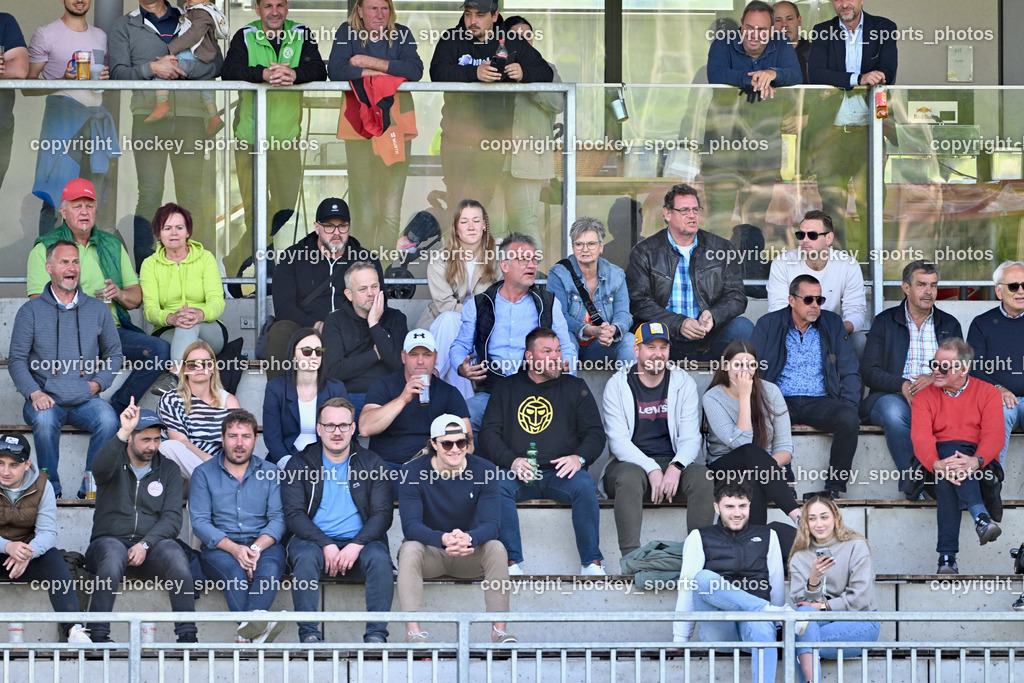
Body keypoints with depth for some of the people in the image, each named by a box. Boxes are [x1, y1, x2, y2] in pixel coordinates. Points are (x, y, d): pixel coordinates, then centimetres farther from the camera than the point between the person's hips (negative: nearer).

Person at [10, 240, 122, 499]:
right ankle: (50, 488, -21)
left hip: (85, 399, 1)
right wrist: (34, 392, -13)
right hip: (46, 398, -1)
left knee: (108, 419, -31)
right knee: (44, 419, -36)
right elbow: (16, 359, 4)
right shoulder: (31, 311, 7)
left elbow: (115, 354, 20)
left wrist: (98, 383, 1)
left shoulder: (97, 309, 14)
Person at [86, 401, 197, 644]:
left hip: (152, 544, 1)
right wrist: (123, 432, -36)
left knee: (173, 551, -32)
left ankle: (187, 633, -31)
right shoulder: (115, 463, 7)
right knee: (113, 552, -37)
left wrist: (145, 544, -15)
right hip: (110, 540, -1)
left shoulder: (168, 470, 13)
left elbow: (172, 518, 2)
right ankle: (98, 634, -36)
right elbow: (101, 468, -20)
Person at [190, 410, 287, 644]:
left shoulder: (270, 472, 14)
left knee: (269, 567, -34)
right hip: (219, 547, -1)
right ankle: (255, 630, -54)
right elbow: (199, 522, -1)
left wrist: (257, 547, -17)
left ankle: (254, 617, -58)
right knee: (235, 570, -35)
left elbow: (278, 518, 4)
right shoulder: (204, 473, 9)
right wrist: (234, 548, -17)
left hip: (264, 544, 1)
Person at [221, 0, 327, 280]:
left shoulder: (302, 35, 6)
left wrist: (294, 74, -27)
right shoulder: (245, 36, 2)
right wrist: (264, 74, -30)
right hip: (249, 133, -2)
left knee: (287, 204, 2)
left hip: (288, 132, 2)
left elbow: (319, 72, -5)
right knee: (255, 208, -5)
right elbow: (229, 71, -12)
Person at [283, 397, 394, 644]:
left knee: (379, 558, -31)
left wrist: (356, 545, -16)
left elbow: (383, 513, 2)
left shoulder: (372, 463, 10)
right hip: (314, 540, 0)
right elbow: (294, 514, -2)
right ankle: (309, 634, -32)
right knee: (305, 557, -34)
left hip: (359, 542, 1)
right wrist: (326, 545, -18)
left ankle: (376, 634, -29)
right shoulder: (299, 464, 7)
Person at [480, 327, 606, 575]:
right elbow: (488, 433, 7)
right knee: (498, 485, -32)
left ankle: (591, 563, -25)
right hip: (518, 474, 0)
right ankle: (513, 563, -30)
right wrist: (512, 461, -13)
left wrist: (579, 457, -13)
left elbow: (595, 433, 10)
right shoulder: (506, 389, 15)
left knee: (584, 485, -32)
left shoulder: (575, 387, 15)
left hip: (560, 473, 0)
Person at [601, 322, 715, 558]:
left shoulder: (683, 383, 7)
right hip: (630, 462, -2)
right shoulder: (617, 385, 2)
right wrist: (652, 470, -21)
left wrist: (676, 467, -22)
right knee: (629, 477, -36)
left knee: (703, 476, -29)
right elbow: (618, 441, -6)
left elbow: (690, 437, 0)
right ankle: (630, 556, -39)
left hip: (673, 462, 2)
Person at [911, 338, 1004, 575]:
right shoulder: (924, 397, 11)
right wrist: (937, 464, -32)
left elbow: (994, 435, -8)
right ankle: (980, 515, -52)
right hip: (939, 458, 1)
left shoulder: (988, 393, 8)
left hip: (980, 468, -1)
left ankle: (947, 555, -46)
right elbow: (921, 438, -8)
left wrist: (975, 461, -32)